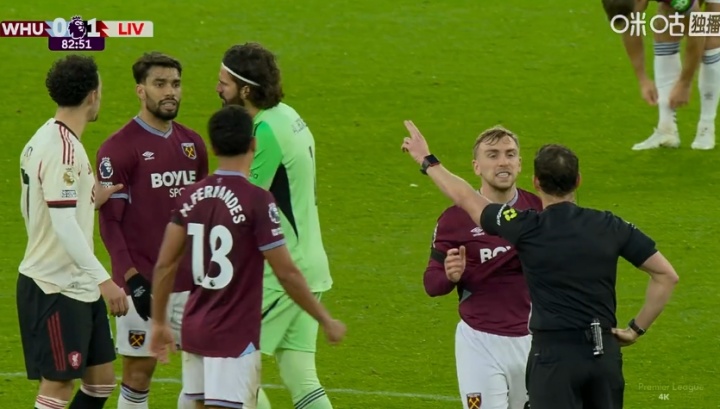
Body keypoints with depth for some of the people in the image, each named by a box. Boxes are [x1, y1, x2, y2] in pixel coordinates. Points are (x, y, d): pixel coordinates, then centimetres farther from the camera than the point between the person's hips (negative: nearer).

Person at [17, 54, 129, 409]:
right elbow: (64, 225, -25)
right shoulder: (62, 149, -19)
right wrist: (103, 280, -27)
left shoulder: (43, 140, 11)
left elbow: (37, 208, 17)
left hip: (78, 287, 10)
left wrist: (90, 199, 12)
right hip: (55, 289, -10)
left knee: (101, 380, 12)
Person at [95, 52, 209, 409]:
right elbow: (109, 222, -10)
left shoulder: (193, 144, 10)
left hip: (190, 282, 6)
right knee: (139, 372, -1)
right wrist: (133, 280, -17)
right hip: (143, 284, -6)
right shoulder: (118, 149, -8)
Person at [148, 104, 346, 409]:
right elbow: (286, 274, -12)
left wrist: (159, 322, 18)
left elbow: (164, 265, 6)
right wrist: (326, 321, -1)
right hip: (234, 337, -6)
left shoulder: (191, 197, 2)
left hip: (195, 328, 6)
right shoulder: (257, 200, -15)